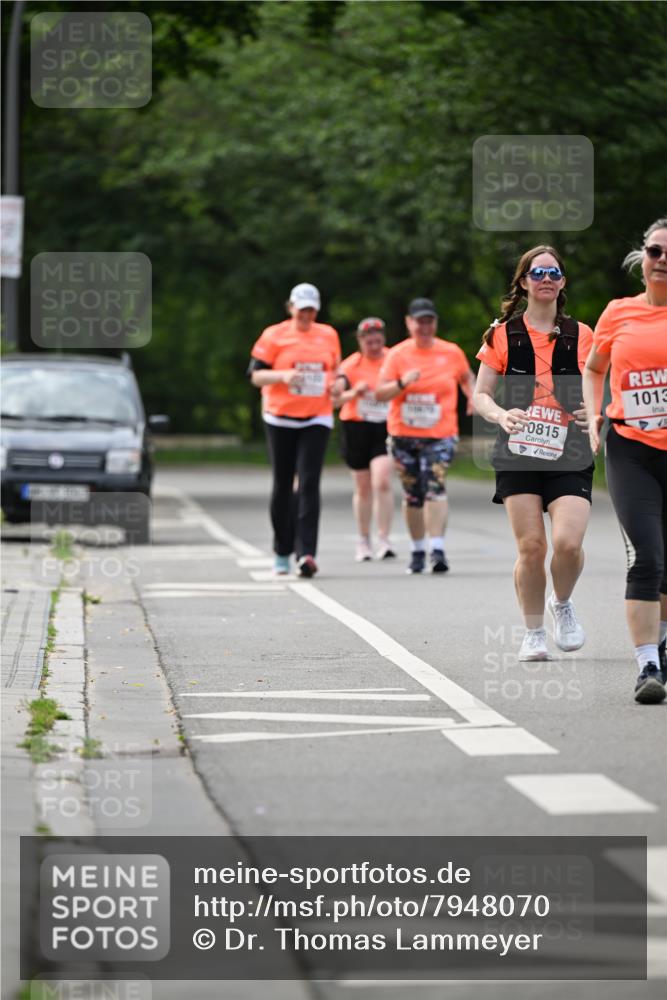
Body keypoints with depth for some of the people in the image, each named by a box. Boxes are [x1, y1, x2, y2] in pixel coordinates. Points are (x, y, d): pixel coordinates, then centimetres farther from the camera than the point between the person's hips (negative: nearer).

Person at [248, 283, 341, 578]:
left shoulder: (328, 335, 8)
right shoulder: (274, 335, -1)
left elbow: (335, 368, 22)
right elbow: (256, 375, -2)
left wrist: (336, 383, -1)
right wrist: (282, 376, -19)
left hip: (317, 418, 1)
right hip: (281, 419, -1)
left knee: (309, 483, -12)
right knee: (283, 485, 7)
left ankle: (306, 553, -18)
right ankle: (282, 551, 23)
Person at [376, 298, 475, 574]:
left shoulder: (452, 352, 4)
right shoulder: (397, 354, 1)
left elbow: (466, 376, 24)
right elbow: (380, 393, -3)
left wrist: (473, 397, 5)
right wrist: (403, 383, -21)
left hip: (440, 435, -1)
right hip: (403, 435, 1)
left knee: (435, 486, -20)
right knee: (412, 494, 7)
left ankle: (437, 550, -25)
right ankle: (418, 549, 23)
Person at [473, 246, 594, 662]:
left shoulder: (581, 335, 7)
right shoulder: (503, 334, 5)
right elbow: (481, 394, 6)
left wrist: (592, 412, -11)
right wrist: (501, 415, -15)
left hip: (570, 456, 0)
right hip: (518, 455, 0)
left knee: (568, 542, -16)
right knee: (531, 546, -6)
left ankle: (562, 604, 15)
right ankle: (534, 633, 13)